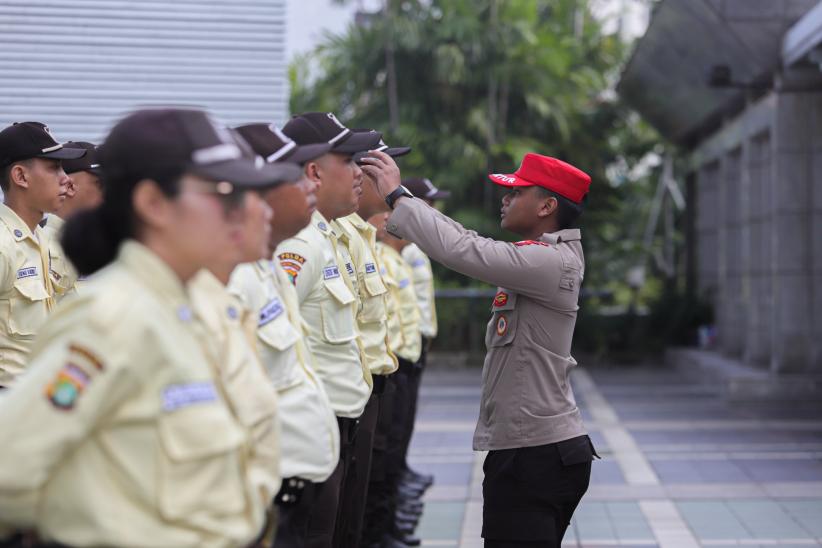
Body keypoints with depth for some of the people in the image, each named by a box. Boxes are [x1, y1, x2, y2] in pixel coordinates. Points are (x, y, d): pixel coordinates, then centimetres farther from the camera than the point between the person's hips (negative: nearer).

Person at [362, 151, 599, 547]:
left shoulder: (552, 262, -18)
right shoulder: (543, 257, 14)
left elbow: (461, 250, -25)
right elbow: (469, 242, 16)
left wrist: (397, 194, -15)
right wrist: (396, 198, 12)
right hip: (537, 447, 10)